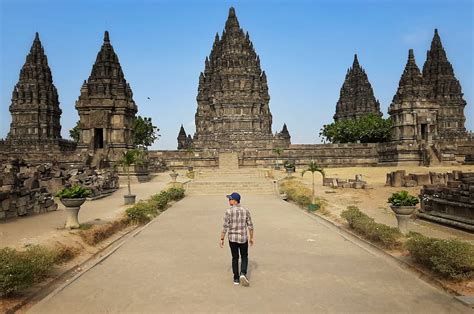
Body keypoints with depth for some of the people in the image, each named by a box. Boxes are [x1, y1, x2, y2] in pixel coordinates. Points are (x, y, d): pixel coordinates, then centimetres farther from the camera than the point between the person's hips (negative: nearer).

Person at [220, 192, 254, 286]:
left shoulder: (228, 211, -12)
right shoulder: (245, 210, -5)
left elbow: (225, 227, -12)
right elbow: (250, 226, -2)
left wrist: (222, 239, -3)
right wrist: (251, 237, 9)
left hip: (232, 238, 0)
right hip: (243, 238, 1)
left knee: (235, 258, 15)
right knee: (244, 257, 16)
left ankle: (236, 279, 18)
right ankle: (243, 274, -6)